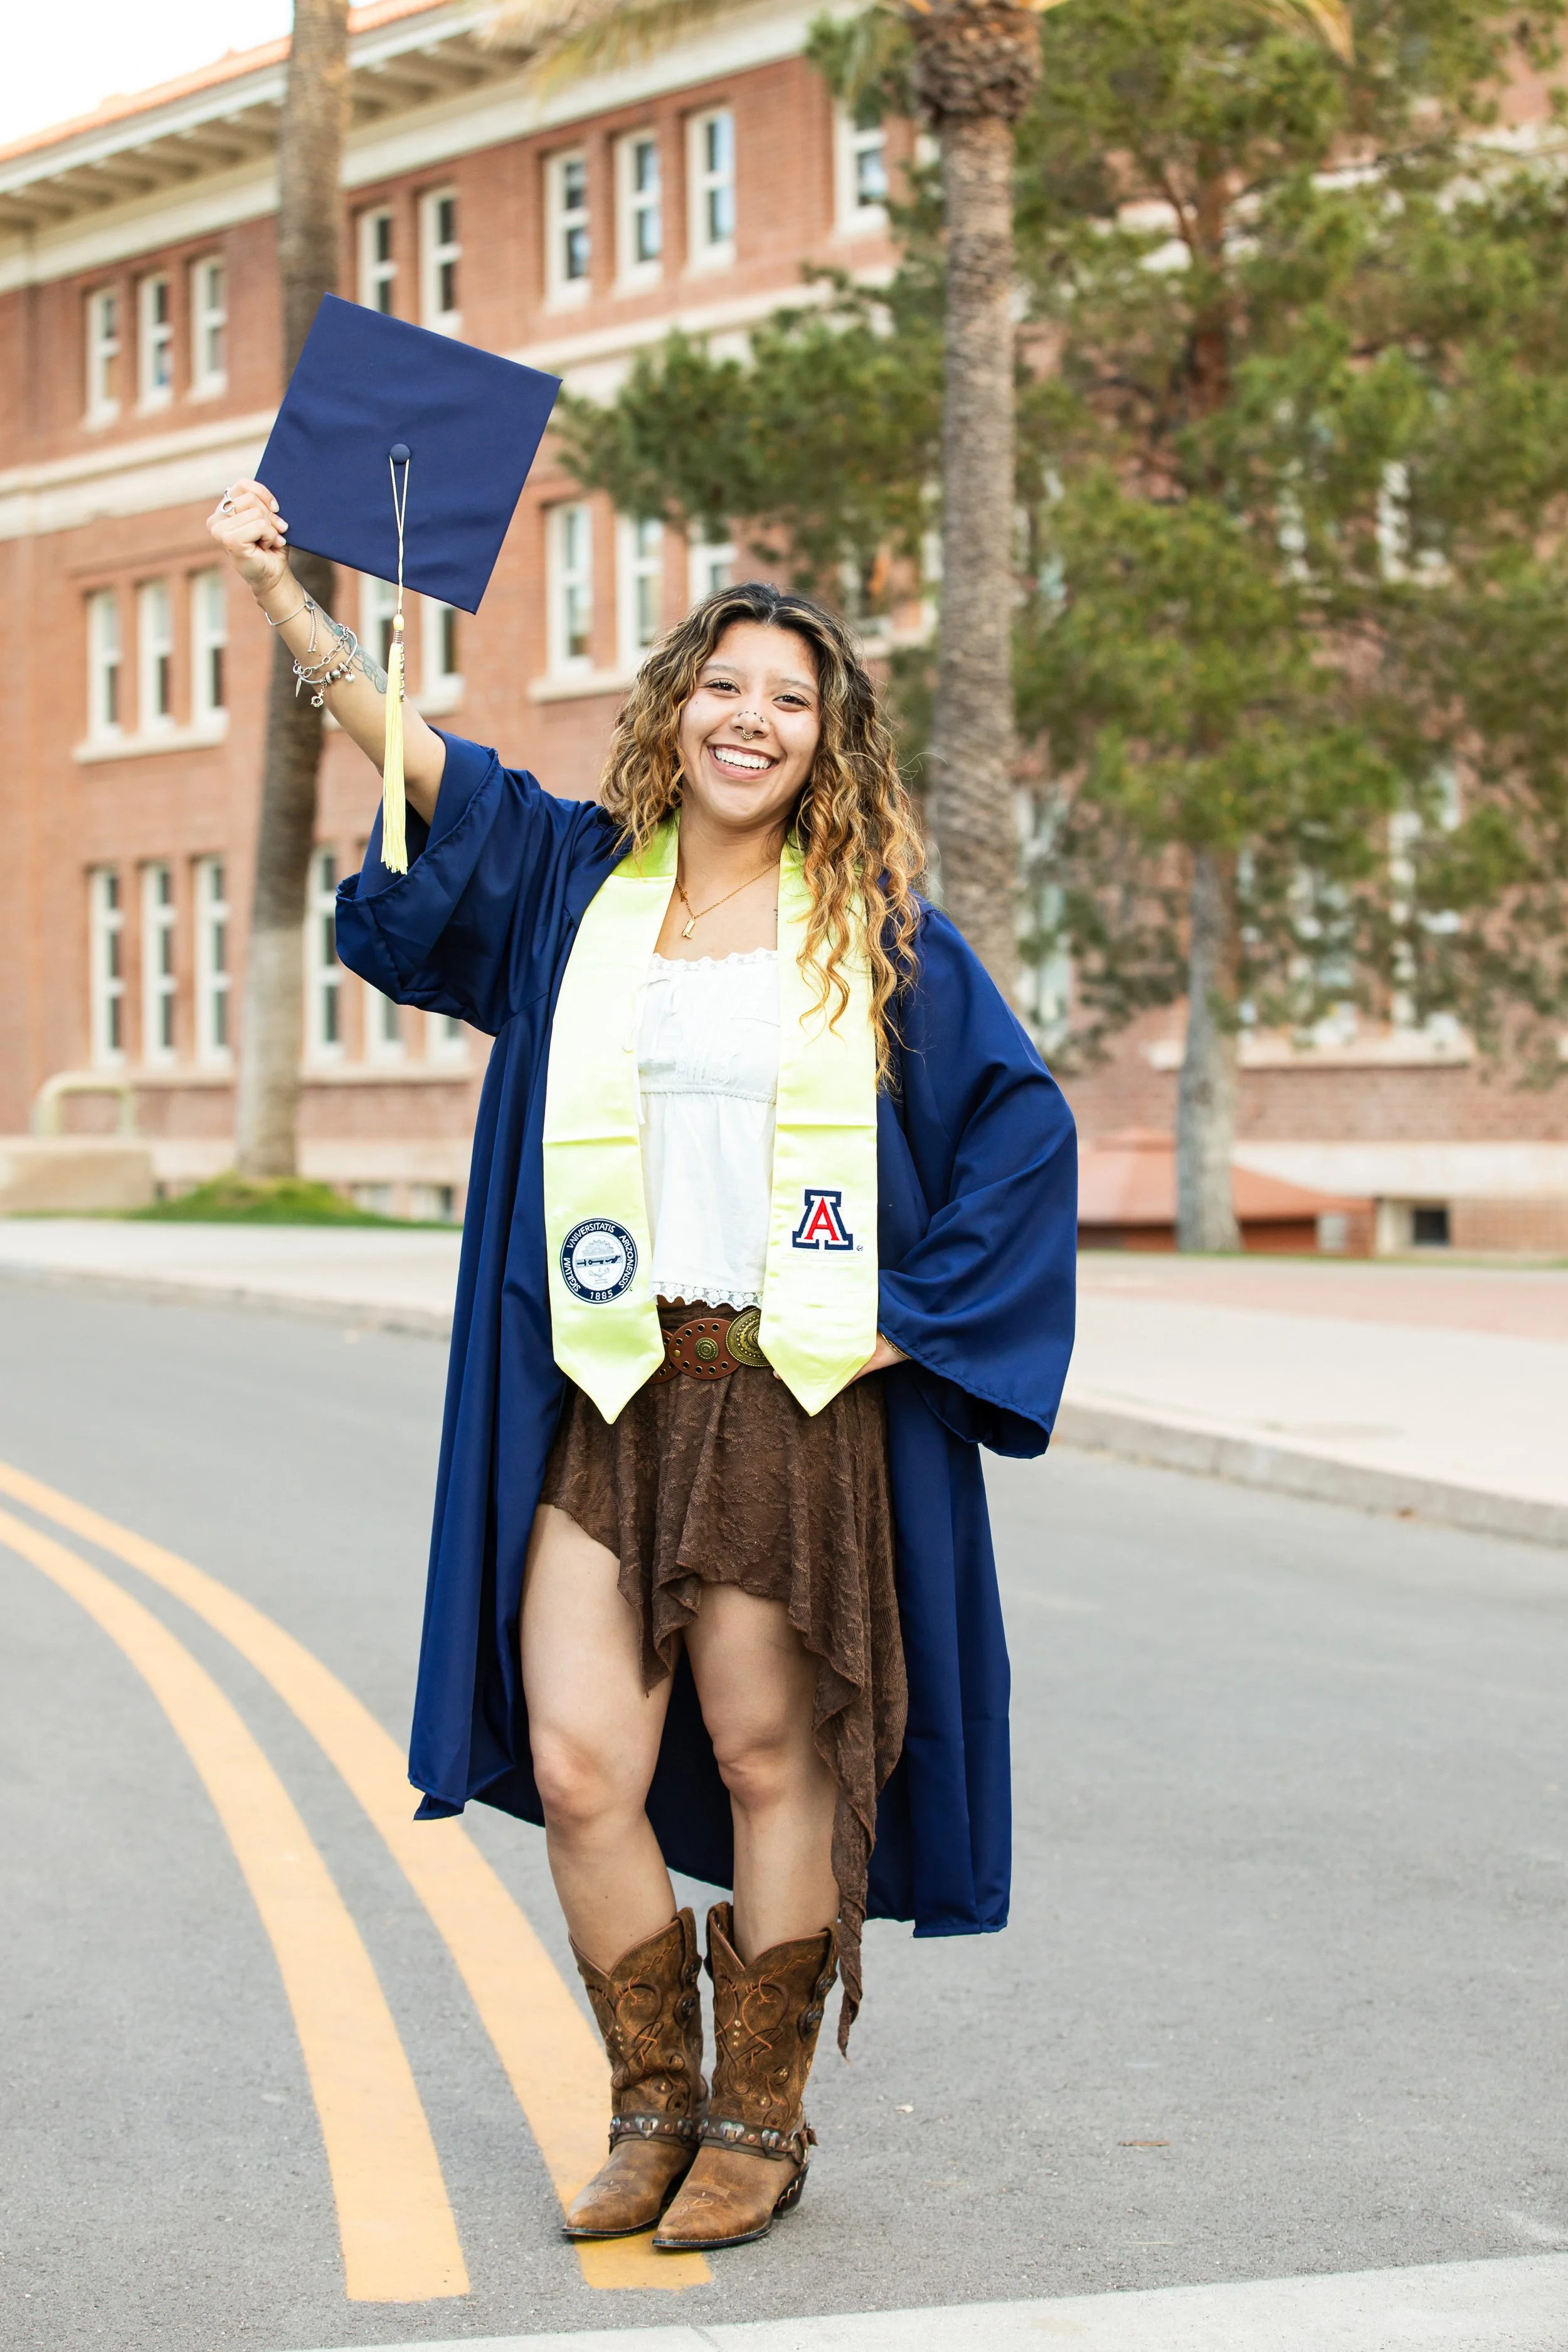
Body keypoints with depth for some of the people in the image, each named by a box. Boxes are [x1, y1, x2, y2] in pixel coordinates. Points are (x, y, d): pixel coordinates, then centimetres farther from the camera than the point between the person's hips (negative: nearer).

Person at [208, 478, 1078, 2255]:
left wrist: (912, 1313, -3)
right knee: (577, 1764, -3)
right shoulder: (579, 884, 9)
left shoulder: (879, 937, 4)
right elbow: (420, 763, 0)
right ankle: (655, 2109, 16)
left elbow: (1024, 1124, 4)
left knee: (766, 1758, 3)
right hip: (599, 1396, 2)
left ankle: (759, 2122, 18)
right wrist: (278, 594, -10)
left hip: (796, 1400, -2)